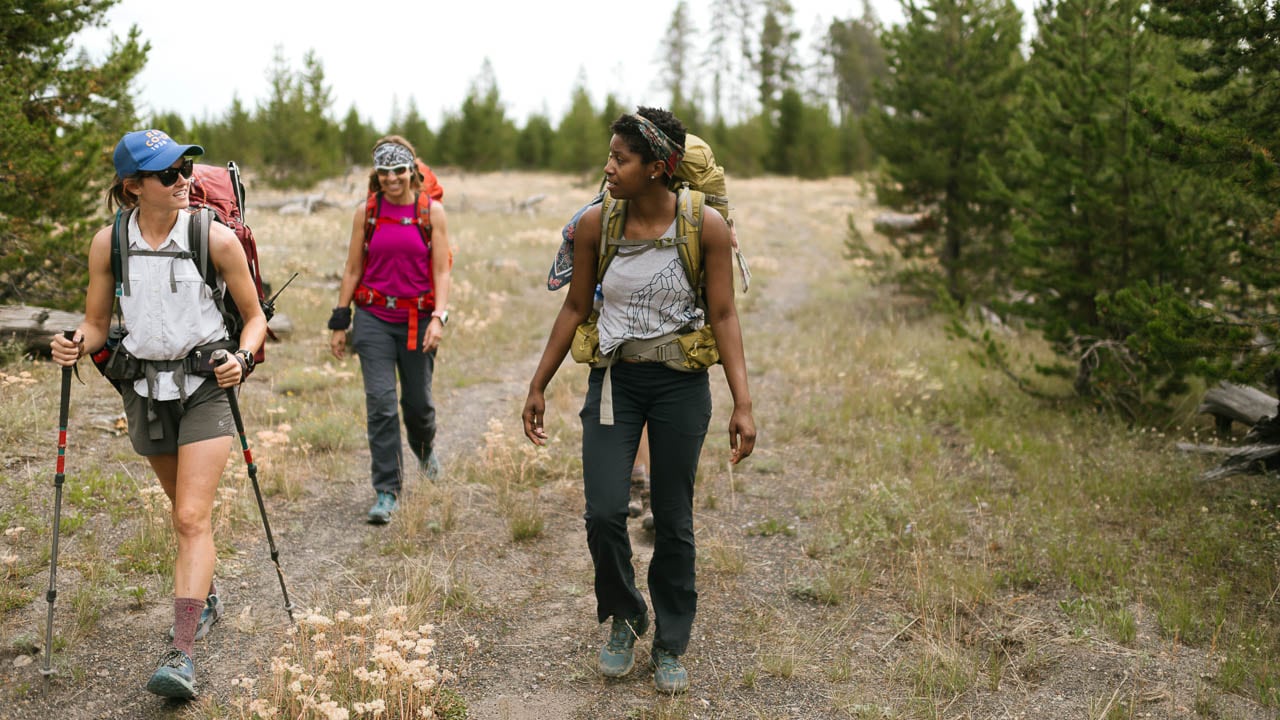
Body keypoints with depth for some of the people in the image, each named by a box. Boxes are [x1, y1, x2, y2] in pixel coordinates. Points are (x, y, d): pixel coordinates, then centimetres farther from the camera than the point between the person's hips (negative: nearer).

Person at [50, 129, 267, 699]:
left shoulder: (215, 238, -10)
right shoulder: (109, 243, -2)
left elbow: (255, 317, -1)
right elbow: (97, 325, 7)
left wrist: (243, 358, -20)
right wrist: (77, 345, -15)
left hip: (205, 386, -3)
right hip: (144, 388, 4)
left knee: (193, 518, -12)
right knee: (185, 507, 20)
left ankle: (181, 653, -13)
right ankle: (205, 598, 43)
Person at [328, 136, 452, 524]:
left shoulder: (432, 211, 0)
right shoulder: (366, 212, 3)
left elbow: (441, 270, -2)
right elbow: (352, 269, 8)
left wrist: (439, 317, -14)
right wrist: (339, 322, 6)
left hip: (418, 318, 0)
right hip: (374, 317, 0)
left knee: (417, 400, 10)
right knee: (380, 402, -7)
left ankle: (425, 448, 45)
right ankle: (387, 491, 0)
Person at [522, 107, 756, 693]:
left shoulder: (706, 227, -12)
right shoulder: (596, 224, -6)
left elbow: (723, 316, -9)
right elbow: (575, 308, 4)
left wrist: (743, 404, -15)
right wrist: (538, 386, 7)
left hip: (681, 385, -1)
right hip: (614, 381, 1)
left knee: (673, 523, 7)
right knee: (604, 512, -10)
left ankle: (670, 647, 27)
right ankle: (624, 619, 19)